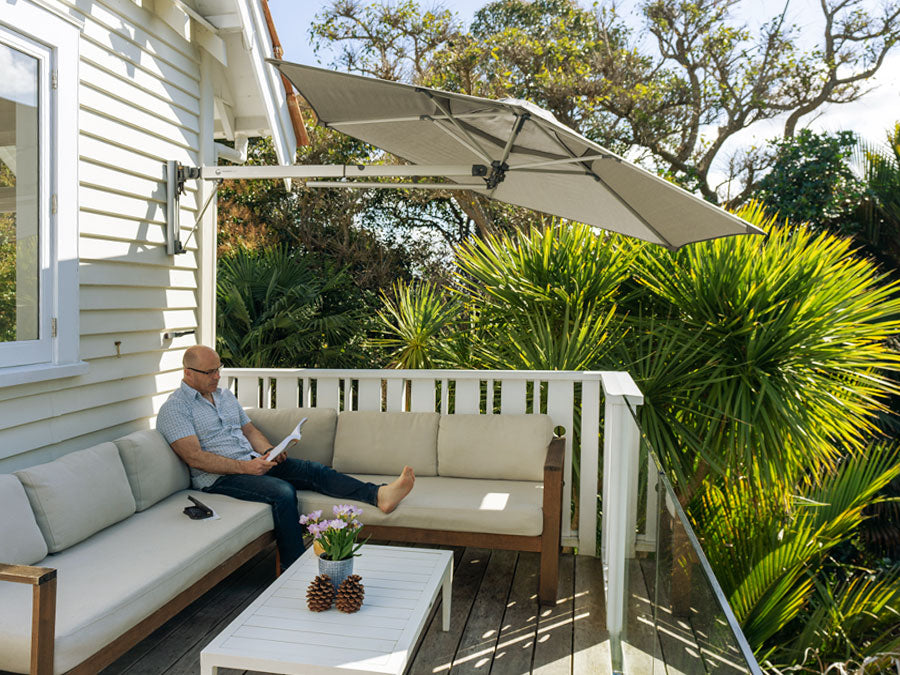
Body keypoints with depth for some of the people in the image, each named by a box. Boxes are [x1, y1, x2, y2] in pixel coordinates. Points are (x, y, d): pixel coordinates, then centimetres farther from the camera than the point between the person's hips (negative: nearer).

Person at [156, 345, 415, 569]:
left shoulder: (225, 396, 19)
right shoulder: (174, 409, -5)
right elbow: (195, 457, -16)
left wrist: (270, 452, -1)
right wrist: (244, 467, -21)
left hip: (253, 463, 7)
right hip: (219, 477, -7)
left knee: (312, 469, -16)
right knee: (283, 492, -32)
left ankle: (379, 495, -32)